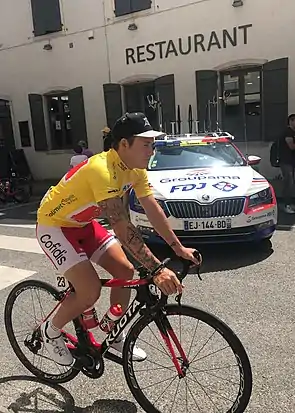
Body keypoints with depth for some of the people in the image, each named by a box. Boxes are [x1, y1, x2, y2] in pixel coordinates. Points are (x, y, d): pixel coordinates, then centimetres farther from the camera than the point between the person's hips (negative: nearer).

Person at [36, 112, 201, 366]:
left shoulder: (136, 169, -7)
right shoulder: (102, 169, -34)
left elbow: (153, 209, -4)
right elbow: (122, 226, -39)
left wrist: (178, 248, -7)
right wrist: (156, 269, -40)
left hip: (84, 223, 8)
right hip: (54, 225, -8)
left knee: (125, 271, 1)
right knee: (90, 292, -17)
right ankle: (51, 330, 13)